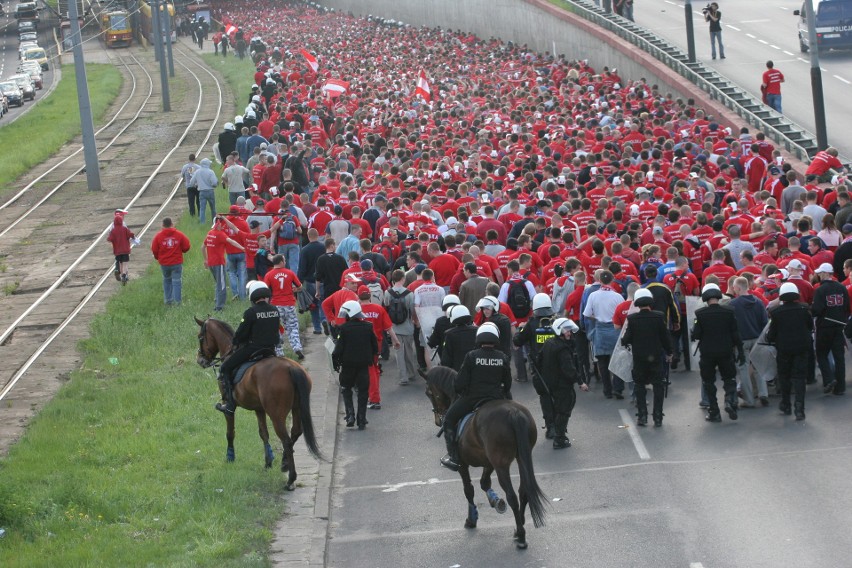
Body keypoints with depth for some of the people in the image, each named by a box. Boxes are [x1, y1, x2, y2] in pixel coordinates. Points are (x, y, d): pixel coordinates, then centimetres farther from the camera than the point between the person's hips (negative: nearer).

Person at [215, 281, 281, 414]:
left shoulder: (250, 312, -15)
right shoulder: (275, 311, 3)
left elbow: (240, 334, -9)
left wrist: (235, 343, 10)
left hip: (251, 349, -6)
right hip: (271, 351, 6)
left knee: (225, 369, 6)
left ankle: (230, 404, 0)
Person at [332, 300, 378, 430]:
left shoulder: (344, 328, -11)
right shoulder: (368, 327, 1)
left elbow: (339, 348, -12)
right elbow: (375, 347, 7)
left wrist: (336, 362, 1)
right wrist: (372, 358, 22)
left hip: (348, 365, -3)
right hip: (364, 365, 3)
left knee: (346, 389, 15)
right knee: (362, 391, 8)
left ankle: (350, 414, -2)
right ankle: (361, 420, 7)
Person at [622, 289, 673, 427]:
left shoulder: (632, 318, -10)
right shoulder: (658, 317, -9)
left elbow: (627, 339, -9)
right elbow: (666, 336, -3)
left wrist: (624, 341, 15)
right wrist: (669, 352, 11)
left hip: (639, 358, 0)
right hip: (656, 357, 0)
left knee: (639, 386, 12)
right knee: (658, 386, 8)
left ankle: (642, 416, 6)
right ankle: (658, 418, 5)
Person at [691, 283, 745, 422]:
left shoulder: (700, 313, -11)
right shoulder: (728, 312, -6)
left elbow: (695, 335, -11)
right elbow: (735, 334, -3)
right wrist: (740, 351, 5)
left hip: (707, 353, -1)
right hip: (726, 352, 1)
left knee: (708, 381, 10)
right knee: (729, 378, 16)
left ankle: (714, 412, 8)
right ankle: (730, 400, -10)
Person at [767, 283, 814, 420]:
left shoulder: (776, 312, -10)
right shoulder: (803, 309, -6)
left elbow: (771, 334, -6)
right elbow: (811, 326, 10)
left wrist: (768, 337, 16)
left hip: (783, 348, -1)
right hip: (801, 348, 1)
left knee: (784, 376, 17)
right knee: (799, 377, 2)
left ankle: (786, 406, 24)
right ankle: (799, 407, -11)